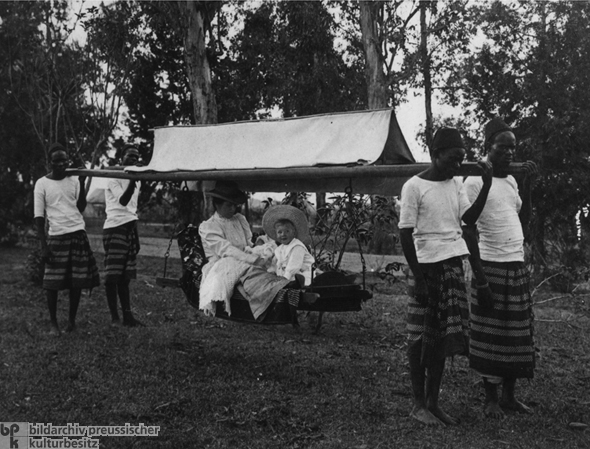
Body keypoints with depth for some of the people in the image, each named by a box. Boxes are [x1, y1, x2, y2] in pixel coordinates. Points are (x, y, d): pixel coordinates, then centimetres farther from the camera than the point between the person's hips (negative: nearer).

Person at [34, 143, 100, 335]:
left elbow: (80, 208, 5)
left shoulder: (74, 180, 9)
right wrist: (43, 245, -8)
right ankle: (54, 323, 11)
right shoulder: (42, 183, -1)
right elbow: (39, 216, -1)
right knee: (52, 283, -2)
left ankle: (72, 320, 18)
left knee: (77, 281, 4)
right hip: (56, 236, -3)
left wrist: (82, 184, -3)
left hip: (78, 234, 3)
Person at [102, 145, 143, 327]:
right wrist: (132, 180, -31)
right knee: (112, 275, -6)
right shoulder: (114, 177, -5)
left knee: (125, 276, 9)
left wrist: (136, 237, 22)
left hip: (130, 228, 7)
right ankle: (114, 317, -2)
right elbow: (122, 201, -20)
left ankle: (127, 315, 10)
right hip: (115, 228, -7)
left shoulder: (137, 181, 19)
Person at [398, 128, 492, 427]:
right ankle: (418, 404, 12)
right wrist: (418, 275, -13)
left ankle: (433, 402, 18)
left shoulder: (456, 184, 11)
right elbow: (405, 233, -10)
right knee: (421, 337, 2)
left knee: (442, 336, 8)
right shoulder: (414, 186, -8)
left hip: (453, 264, 6)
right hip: (427, 265, -6)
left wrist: (486, 186, -7)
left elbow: (469, 218, 2)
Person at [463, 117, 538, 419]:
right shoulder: (475, 181, -7)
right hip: (492, 266, -7)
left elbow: (523, 222, 16)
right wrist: (479, 275, -13)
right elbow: (468, 230, -10)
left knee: (516, 335, 10)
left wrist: (528, 185, 8)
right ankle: (491, 398, 10)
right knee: (491, 335, -1)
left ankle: (509, 395, 21)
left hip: (518, 266, 7)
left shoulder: (511, 180, 15)